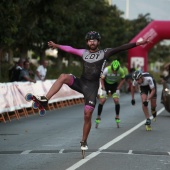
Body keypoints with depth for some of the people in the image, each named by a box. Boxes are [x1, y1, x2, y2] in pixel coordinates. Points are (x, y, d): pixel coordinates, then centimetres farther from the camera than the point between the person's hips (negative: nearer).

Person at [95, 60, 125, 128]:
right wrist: (103, 89, -19)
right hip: (106, 84, -1)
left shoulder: (121, 71, -26)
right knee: (102, 101, -11)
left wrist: (118, 89, -10)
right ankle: (98, 117, 0)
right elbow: (102, 79, -16)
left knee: (116, 101, -11)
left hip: (114, 85, 1)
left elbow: (122, 80, -6)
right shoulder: (107, 69, -31)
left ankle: (117, 117, 4)